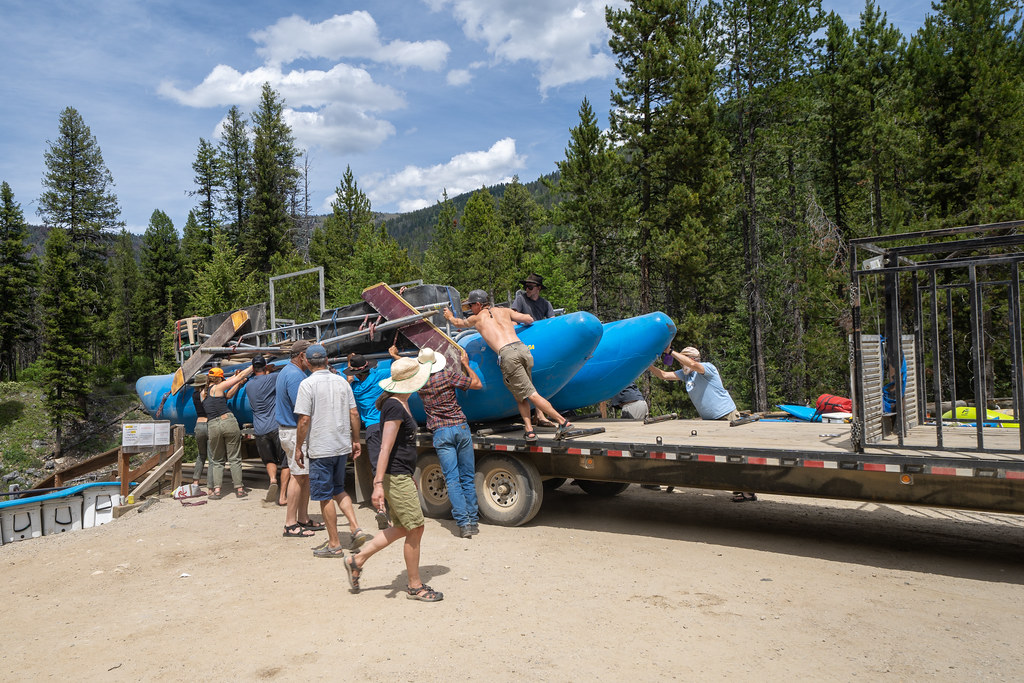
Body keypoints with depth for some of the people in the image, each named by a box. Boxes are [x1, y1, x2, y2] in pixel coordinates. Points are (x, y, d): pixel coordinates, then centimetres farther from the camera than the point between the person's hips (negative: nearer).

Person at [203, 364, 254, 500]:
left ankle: (217, 490, 5)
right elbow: (240, 376, 5)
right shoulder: (218, 387, 1)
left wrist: (238, 383, 28)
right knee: (234, 458, 3)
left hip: (212, 426, 5)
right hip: (228, 421, -4)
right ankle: (239, 489, 5)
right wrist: (254, 365, 15)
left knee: (217, 461, 14)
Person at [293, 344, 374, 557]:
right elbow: (354, 414, 6)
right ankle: (356, 530, 8)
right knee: (338, 490, 21)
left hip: (320, 449, -6)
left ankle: (334, 545, 12)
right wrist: (355, 440, 15)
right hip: (342, 446, 6)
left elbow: (304, 420, -14)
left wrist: (298, 448, -5)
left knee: (325, 496, 5)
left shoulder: (308, 384, -10)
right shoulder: (342, 381, 6)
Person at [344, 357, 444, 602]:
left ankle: (357, 560, 24)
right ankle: (415, 586, 12)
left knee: (401, 528, 16)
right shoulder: (395, 407, -18)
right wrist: (378, 483, -27)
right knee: (415, 529, -1)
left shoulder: (400, 404, 13)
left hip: (402, 476, 10)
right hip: (395, 476, -10)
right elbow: (386, 447, -23)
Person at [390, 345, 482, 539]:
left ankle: (463, 523, -8)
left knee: (452, 479, 0)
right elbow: (477, 384, 2)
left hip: (440, 433, 0)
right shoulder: (448, 375, -2)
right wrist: (466, 364, 15)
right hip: (461, 428, 0)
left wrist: (394, 355, 47)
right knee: (468, 478, 8)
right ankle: (473, 521, 12)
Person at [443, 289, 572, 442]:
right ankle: (529, 430, 2)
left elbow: (458, 323, 40)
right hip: (522, 348, 5)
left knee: (531, 394, -1)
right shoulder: (504, 311, 25)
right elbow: (529, 319, 25)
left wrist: (450, 316, 63)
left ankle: (563, 422, -6)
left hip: (507, 354, -5)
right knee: (521, 396, 15)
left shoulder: (476, 318, 20)